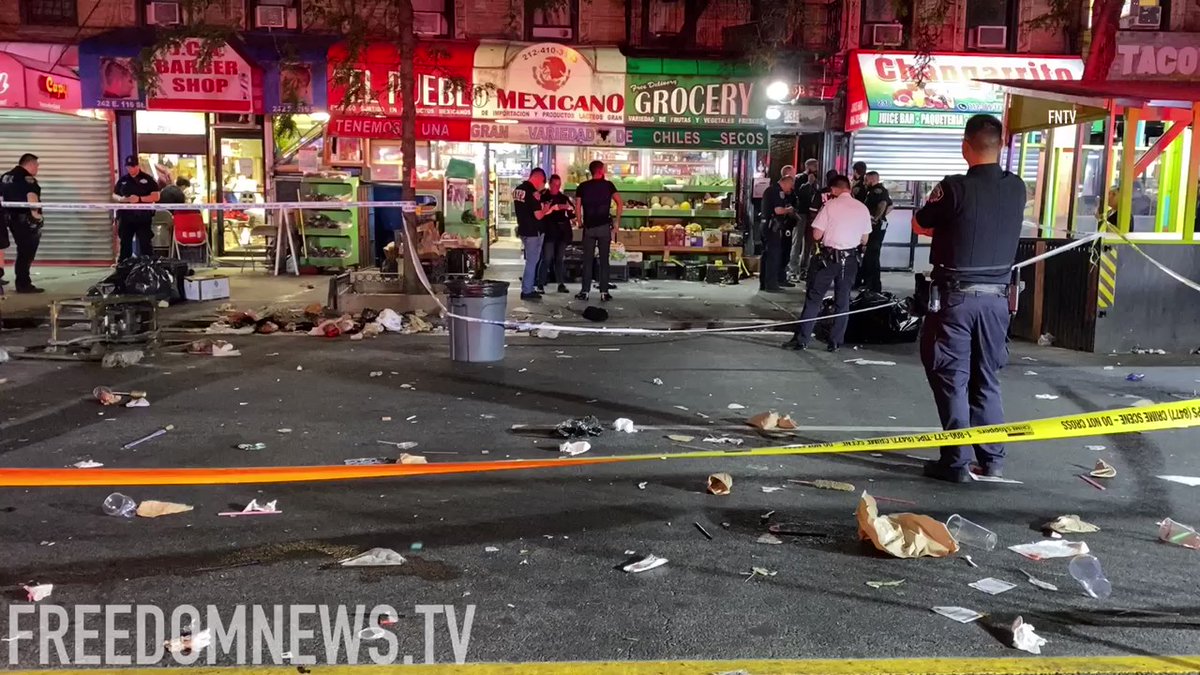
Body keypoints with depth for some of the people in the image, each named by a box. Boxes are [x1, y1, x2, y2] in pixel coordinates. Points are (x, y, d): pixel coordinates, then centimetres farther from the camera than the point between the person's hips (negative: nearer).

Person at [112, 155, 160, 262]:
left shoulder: (148, 179, -1)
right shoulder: (123, 180, 10)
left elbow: (156, 197, -8)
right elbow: (114, 195, 17)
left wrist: (139, 199, -19)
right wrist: (121, 199, -7)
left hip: (143, 217, -4)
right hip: (126, 216, 4)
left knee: (145, 243, -2)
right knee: (124, 243, 11)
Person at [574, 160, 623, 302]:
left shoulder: (582, 187, 3)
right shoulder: (608, 185, 1)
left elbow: (577, 208, -2)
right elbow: (620, 204, -6)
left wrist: (580, 224, 10)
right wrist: (616, 223, 2)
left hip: (589, 227, 1)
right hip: (604, 226, -1)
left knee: (587, 260, 6)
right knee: (604, 260, 3)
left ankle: (584, 292, 5)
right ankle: (604, 292, 2)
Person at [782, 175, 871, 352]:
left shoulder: (830, 205, -8)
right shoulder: (862, 208, 2)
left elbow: (816, 235, -10)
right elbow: (864, 240, 8)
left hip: (829, 257, -3)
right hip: (849, 259, 3)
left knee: (813, 299, 3)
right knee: (842, 301, 11)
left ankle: (801, 339, 2)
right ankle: (835, 342, 13)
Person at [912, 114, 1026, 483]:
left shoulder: (955, 188, -14)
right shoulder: (1016, 189, 1)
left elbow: (919, 226, 0)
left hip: (956, 296, -5)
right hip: (996, 296, 5)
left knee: (952, 378, 3)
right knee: (986, 379, 15)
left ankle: (956, 461, 4)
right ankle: (992, 458, 21)